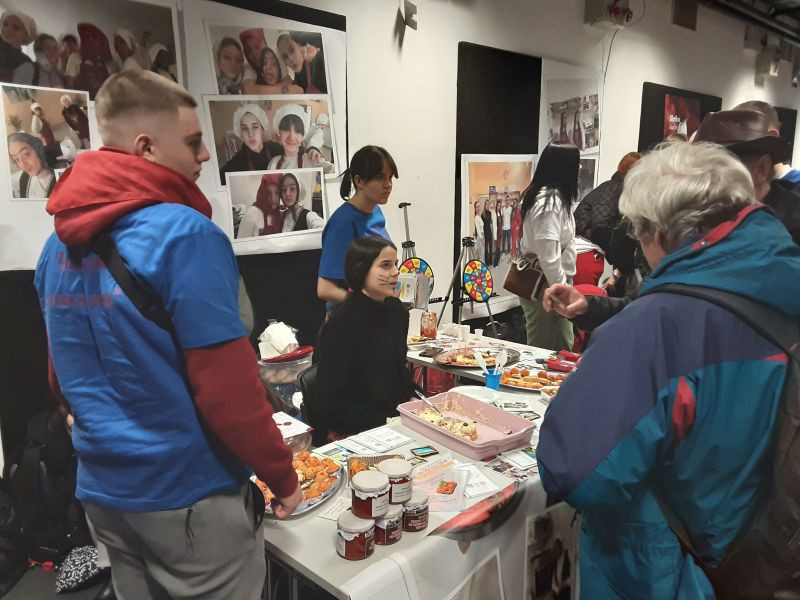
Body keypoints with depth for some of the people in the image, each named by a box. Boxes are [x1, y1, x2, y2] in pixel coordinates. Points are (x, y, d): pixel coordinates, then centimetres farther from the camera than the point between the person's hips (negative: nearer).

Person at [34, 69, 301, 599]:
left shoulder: (61, 243, 4)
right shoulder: (184, 234, -21)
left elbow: (64, 377, 12)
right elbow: (228, 386, -22)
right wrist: (284, 475, -9)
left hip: (102, 490, 7)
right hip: (188, 494, -7)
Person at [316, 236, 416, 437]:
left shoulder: (397, 311, 6)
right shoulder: (342, 323, -16)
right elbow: (331, 402, -15)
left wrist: (412, 400, 3)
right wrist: (386, 423, -18)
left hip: (398, 415, 7)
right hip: (356, 433, -7)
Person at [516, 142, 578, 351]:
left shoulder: (541, 194, 11)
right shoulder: (550, 202, -19)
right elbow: (549, 256, -23)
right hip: (545, 287, -10)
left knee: (563, 347, 15)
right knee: (550, 350, -1)